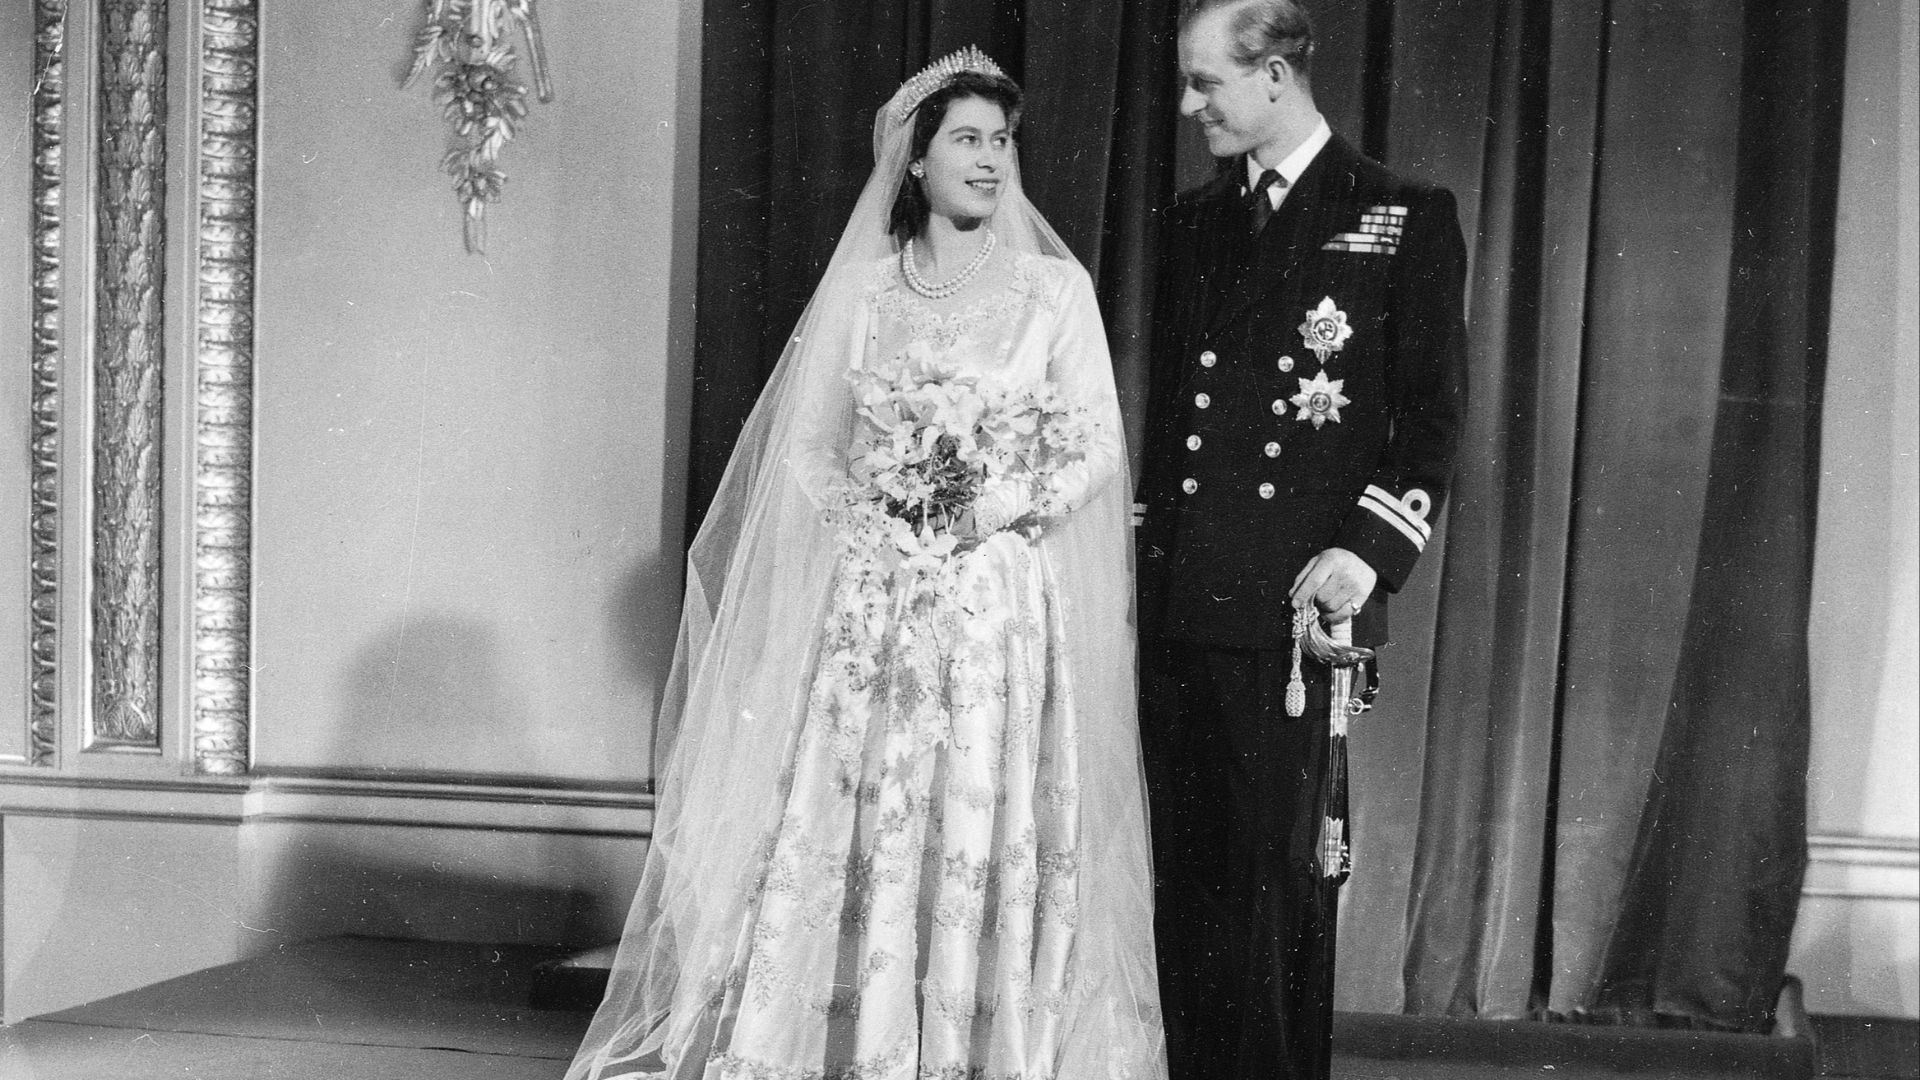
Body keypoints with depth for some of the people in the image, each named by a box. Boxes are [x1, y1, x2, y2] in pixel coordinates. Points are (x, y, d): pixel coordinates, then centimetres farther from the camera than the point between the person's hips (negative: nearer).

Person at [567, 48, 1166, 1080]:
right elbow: (805, 450, 9)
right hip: (870, 600, 1)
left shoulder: (1053, 287, 4)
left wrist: (989, 512, -11)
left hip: (1000, 601, -1)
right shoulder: (861, 289, 9)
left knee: (981, 832, -3)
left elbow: (1092, 450, 1)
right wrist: (881, 530, -5)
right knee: (850, 826, -2)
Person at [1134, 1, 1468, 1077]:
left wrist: (1369, 550, -13)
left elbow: (1434, 419, -1)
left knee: (1282, 877, -3)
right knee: (1186, 875, 6)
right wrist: (1148, 542, 11)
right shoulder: (1195, 221, 18)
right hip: (1177, 603, 5)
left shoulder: (1408, 218, 3)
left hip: (1297, 605, -5)